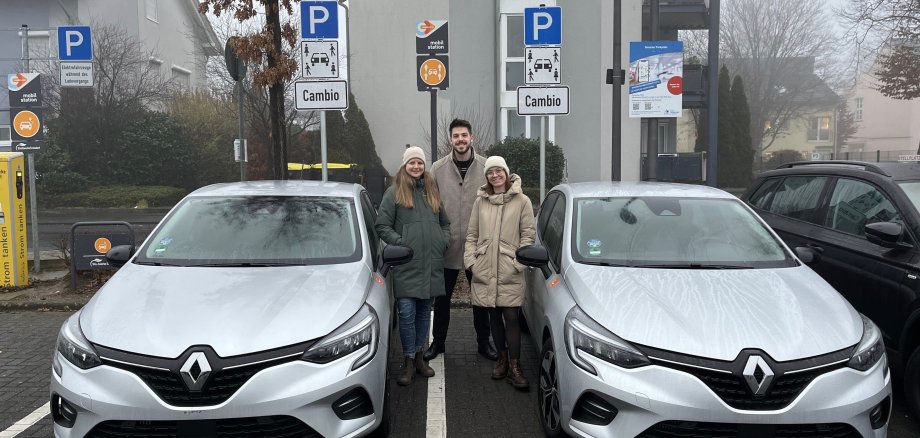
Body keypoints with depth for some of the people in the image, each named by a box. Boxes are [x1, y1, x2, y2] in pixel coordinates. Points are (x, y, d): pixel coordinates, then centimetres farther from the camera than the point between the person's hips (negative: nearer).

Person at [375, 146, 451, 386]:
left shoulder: (432, 191, 15)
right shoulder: (394, 192, 0)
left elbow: (445, 222, 24)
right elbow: (381, 225, -3)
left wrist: (444, 241, 8)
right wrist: (400, 242, -13)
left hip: (432, 264, 5)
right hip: (406, 265, -5)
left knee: (424, 311, 12)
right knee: (407, 313, -5)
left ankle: (419, 357, 25)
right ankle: (409, 362, 8)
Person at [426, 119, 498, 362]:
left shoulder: (487, 167, -3)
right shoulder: (438, 168, -1)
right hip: (447, 244, 0)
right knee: (442, 297, 12)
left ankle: (483, 342, 28)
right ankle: (438, 342, 28)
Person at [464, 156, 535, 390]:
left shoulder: (522, 201, 0)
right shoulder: (480, 201, 9)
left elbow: (528, 234, -1)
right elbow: (471, 234, 12)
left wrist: (519, 262, -9)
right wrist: (470, 260, 1)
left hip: (510, 273, -3)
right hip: (484, 271, 3)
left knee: (511, 317, -6)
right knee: (494, 316, 12)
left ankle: (514, 366, 1)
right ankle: (502, 358, 26)